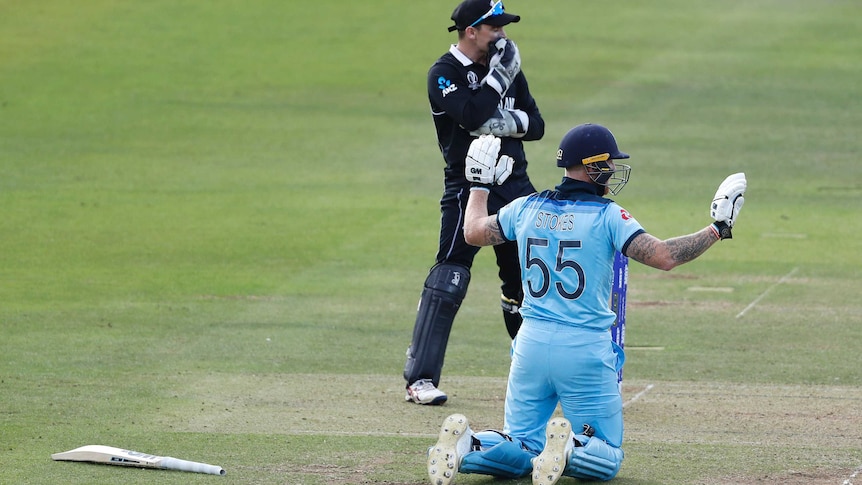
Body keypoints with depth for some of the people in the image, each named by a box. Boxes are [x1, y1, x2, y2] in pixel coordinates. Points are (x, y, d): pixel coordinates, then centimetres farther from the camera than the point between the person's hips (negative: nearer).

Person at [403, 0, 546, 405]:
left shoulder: (506, 68, 12)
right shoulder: (444, 74, -8)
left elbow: (536, 125, 10)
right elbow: (472, 115, -25)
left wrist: (509, 122, -11)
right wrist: (500, 75, -17)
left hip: (515, 185, 6)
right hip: (469, 186, -6)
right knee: (447, 280, -14)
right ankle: (420, 380, -15)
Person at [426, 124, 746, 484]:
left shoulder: (527, 208, 6)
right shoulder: (607, 215, -8)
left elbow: (473, 232, 21)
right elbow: (664, 256, -16)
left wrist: (479, 186, 39)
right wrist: (717, 229, -5)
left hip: (531, 343, 4)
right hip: (586, 351, -4)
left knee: (521, 448, 15)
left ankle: (466, 446, -17)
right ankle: (570, 448, -28)